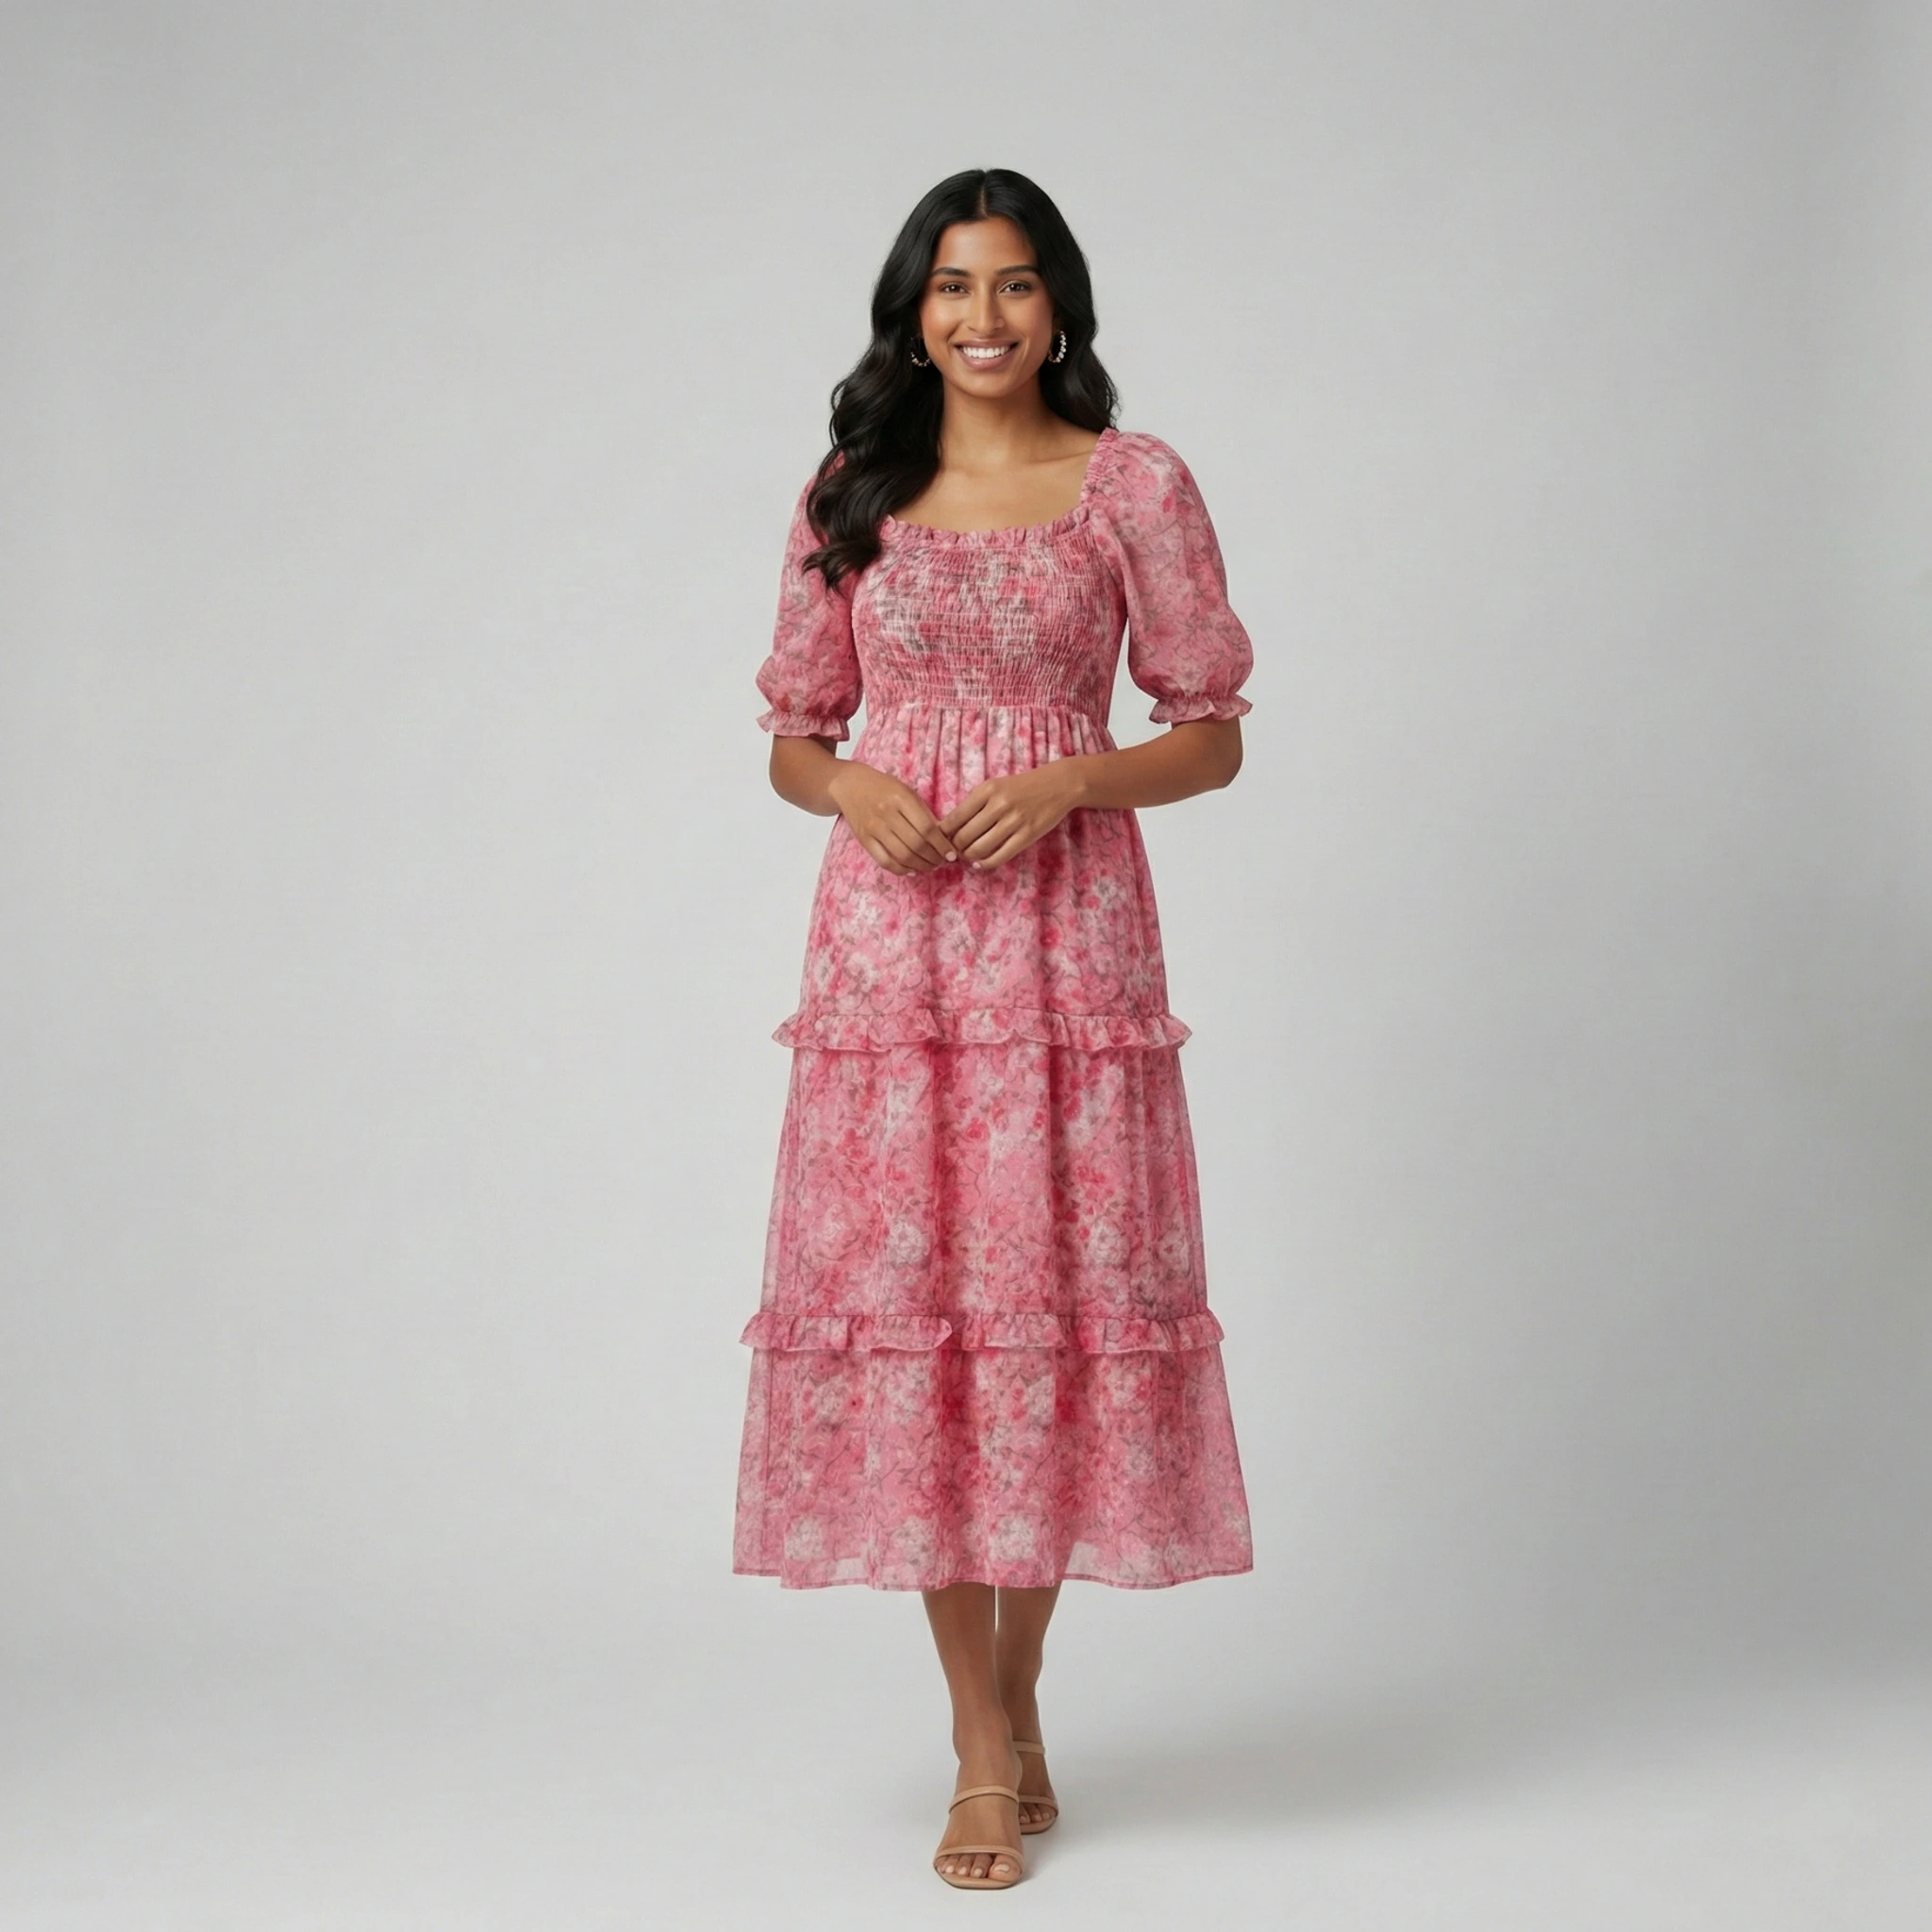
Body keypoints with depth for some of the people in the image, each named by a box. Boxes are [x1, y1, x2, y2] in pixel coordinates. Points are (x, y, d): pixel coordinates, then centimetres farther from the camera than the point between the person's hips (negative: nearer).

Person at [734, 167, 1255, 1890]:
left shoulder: (1135, 485, 4)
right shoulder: (851, 495, 11)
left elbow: (1214, 737, 4)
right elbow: (793, 737, 14)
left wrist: (1071, 779, -13)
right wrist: (854, 790, -8)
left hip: (1067, 935, -1)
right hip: (889, 936, 2)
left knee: (1053, 1292, -1)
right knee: (906, 1292, -1)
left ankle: (1018, 1688, 22)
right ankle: (987, 1752, 11)